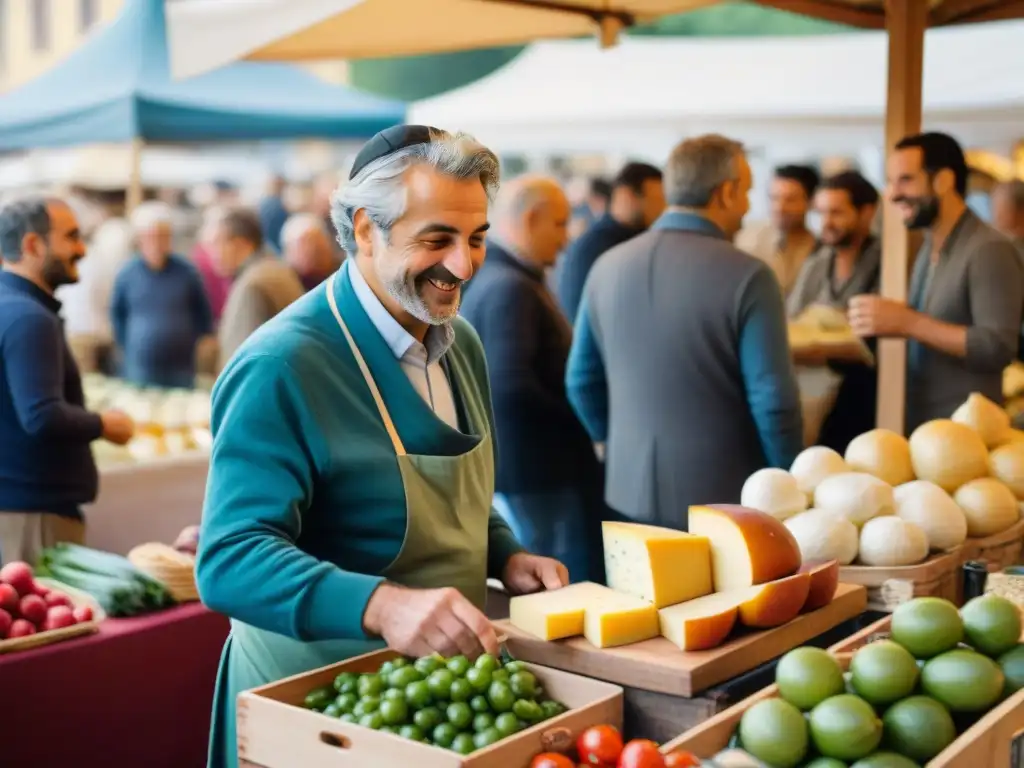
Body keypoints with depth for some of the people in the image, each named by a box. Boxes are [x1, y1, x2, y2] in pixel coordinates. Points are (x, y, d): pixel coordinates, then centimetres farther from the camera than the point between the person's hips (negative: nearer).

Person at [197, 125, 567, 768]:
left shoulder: (460, 342, 1)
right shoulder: (281, 367, -23)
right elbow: (230, 560, -29)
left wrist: (505, 555, -4)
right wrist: (381, 604, -42)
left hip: (445, 677, 7)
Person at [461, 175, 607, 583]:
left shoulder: (485, 277, 11)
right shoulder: (510, 288, -20)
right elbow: (512, 387, -28)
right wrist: (577, 420, -12)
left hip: (510, 460, 10)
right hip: (532, 466, -10)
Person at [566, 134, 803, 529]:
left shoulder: (608, 267, 2)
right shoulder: (746, 276, -13)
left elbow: (582, 381, 9)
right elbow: (773, 402, -13)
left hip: (631, 495, 5)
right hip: (723, 498, -4)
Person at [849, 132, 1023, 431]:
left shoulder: (989, 250, -14)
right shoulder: (928, 250, 11)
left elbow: (999, 347, -22)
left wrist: (908, 322, -23)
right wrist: (893, 321, 1)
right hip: (918, 425, 7)